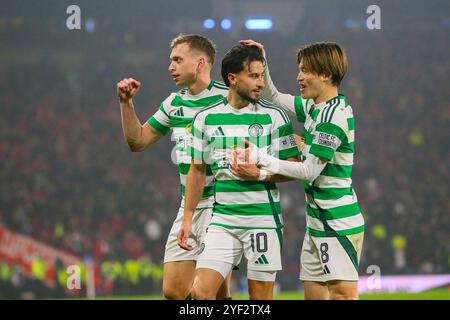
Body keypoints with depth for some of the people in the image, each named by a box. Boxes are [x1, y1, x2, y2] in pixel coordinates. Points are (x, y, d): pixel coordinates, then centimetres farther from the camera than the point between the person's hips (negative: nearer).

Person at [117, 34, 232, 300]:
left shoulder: (228, 99, -9)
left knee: (214, 291, -8)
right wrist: (126, 103, 11)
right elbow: (138, 141, 21)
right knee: (173, 292, 3)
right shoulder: (174, 103, 13)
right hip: (188, 206, 7)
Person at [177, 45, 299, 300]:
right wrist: (188, 218, 13)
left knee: (260, 296, 0)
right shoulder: (206, 118, 7)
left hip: (263, 218, -2)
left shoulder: (274, 117, -1)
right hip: (222, 219, 2)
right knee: (201, 291, -10)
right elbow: (197, 170, 15)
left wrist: (261, 173, -15)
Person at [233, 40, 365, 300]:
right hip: (319, 221, 10)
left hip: (338, 224, -10)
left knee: (343, 293, -15)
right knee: (313, 292, 8)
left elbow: (309, 171, -17)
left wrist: (261, 161, -12)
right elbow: (274, 97, 28)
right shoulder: (314, 108, 12)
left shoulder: (334, 115, -16)